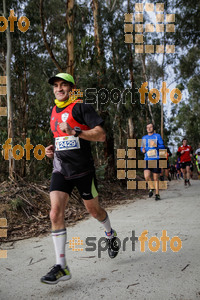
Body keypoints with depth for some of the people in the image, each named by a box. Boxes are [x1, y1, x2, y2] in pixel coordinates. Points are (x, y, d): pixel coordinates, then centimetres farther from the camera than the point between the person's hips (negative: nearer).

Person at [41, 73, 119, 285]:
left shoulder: (81, 107, -6)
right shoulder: (54, 112, 15)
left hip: (83, 169, -5)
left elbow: (101, 135, -15)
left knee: (94, 210, 11)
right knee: (55, 214, -10)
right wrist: (53, 151, 10)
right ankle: (61, 267, -1)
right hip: (60, 170, 5)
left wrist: (75, 132, -25)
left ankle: (110, 235, 44)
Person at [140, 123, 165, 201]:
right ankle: (151, 188, 9)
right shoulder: (144, 138, 16)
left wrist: (156, 145, -19)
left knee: (156, 178, 2)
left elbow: (162, 146, 1)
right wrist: (142, 150, 1)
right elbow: (142, 147, 25)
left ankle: (157, 194, 15)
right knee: (146, 176, -18)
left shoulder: (157, 136, 5)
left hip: (156, 159, -2)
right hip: (147, 160, 2)